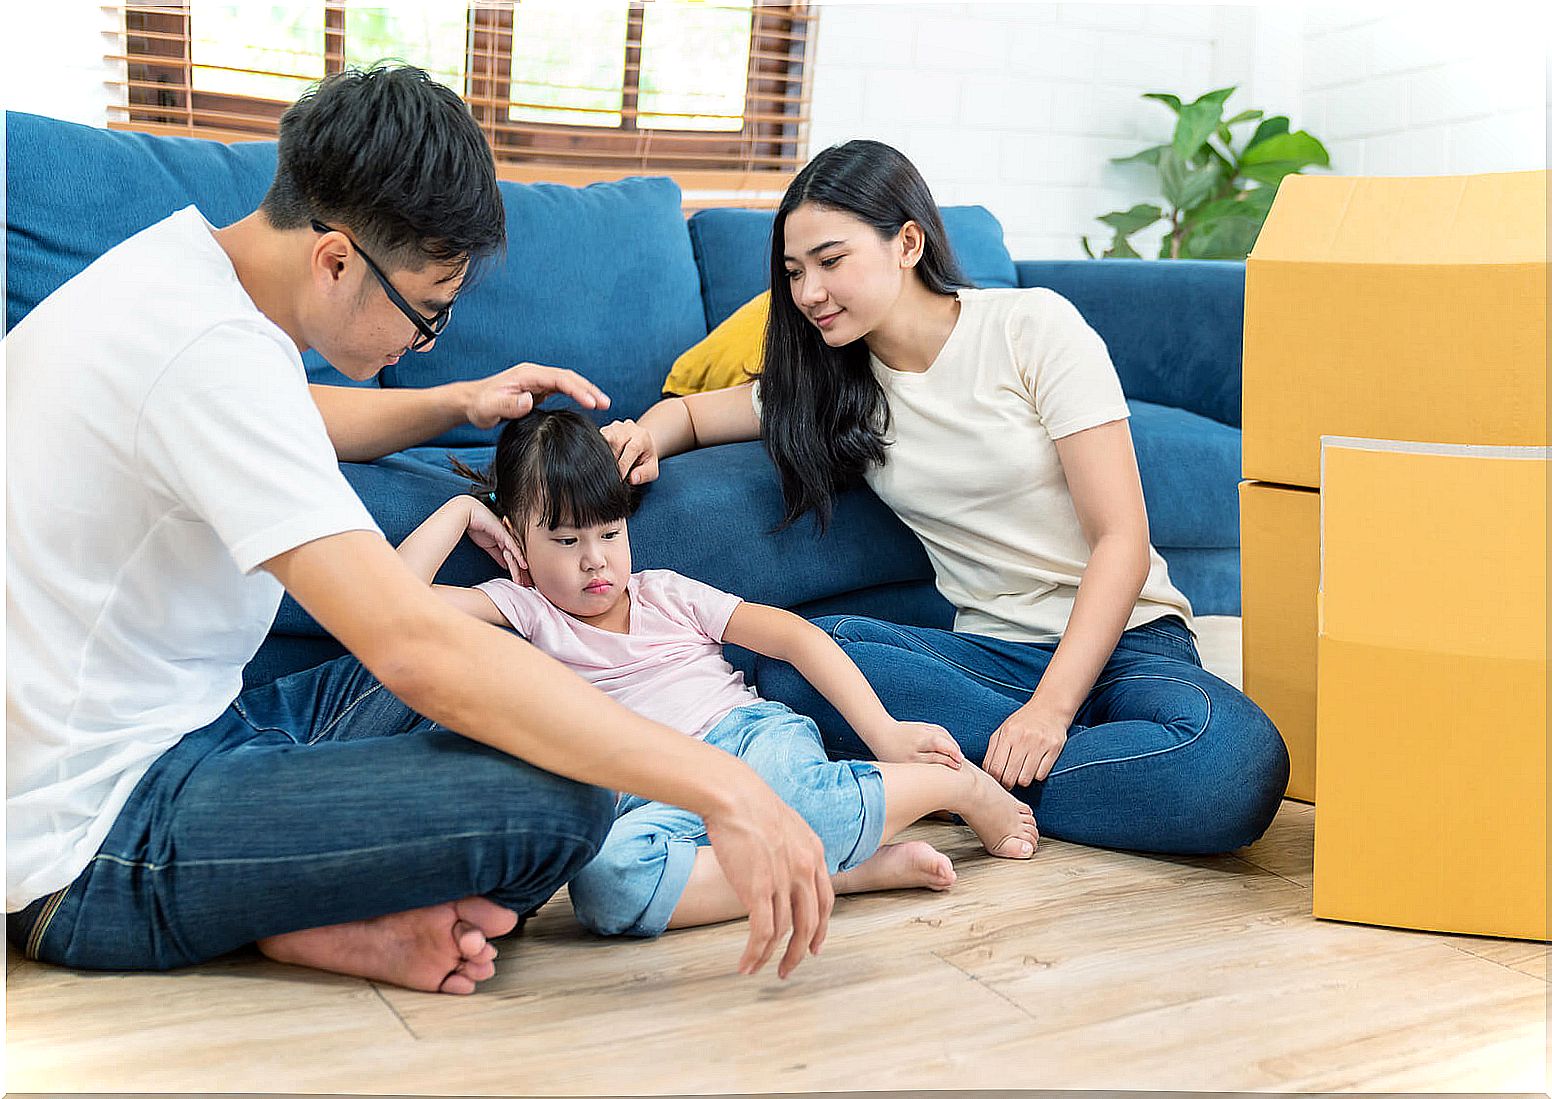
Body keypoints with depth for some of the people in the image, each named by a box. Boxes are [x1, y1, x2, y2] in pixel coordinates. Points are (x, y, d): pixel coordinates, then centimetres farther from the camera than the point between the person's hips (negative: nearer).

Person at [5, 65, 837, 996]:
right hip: (91, 846, -11)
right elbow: (415, 646, -35)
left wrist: (460, 403, 14)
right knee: (561, 795, -25)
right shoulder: (211, 351, -26)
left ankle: (320, 912, -3)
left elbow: (292, 424, 31)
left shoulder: (182, 260, 7)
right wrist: (723, 787, -32)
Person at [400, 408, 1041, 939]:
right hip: (655, 795, 0)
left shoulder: (665, 593, 18)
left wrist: (884, 732, 0)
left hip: (747, 731, 1)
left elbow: (791, 635, 11)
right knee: (602, 878, -38)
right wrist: (462, 509, 13)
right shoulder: (524, 611, 14)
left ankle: (956, 786, -14)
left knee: (787, 787, -39)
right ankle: (847, 868, -32)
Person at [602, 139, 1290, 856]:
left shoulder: (1033, 327, -5)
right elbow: (689, 410, 23)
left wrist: (1051, 705, -21)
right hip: (991, 653, 3)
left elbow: (1122, 537, -10)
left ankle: (977, 781, -17)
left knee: (1241, 765, -35)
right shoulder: (826, 381, 8)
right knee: (790, 665, -27)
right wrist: (646, 437, -4)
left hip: (1122, 636, -2)